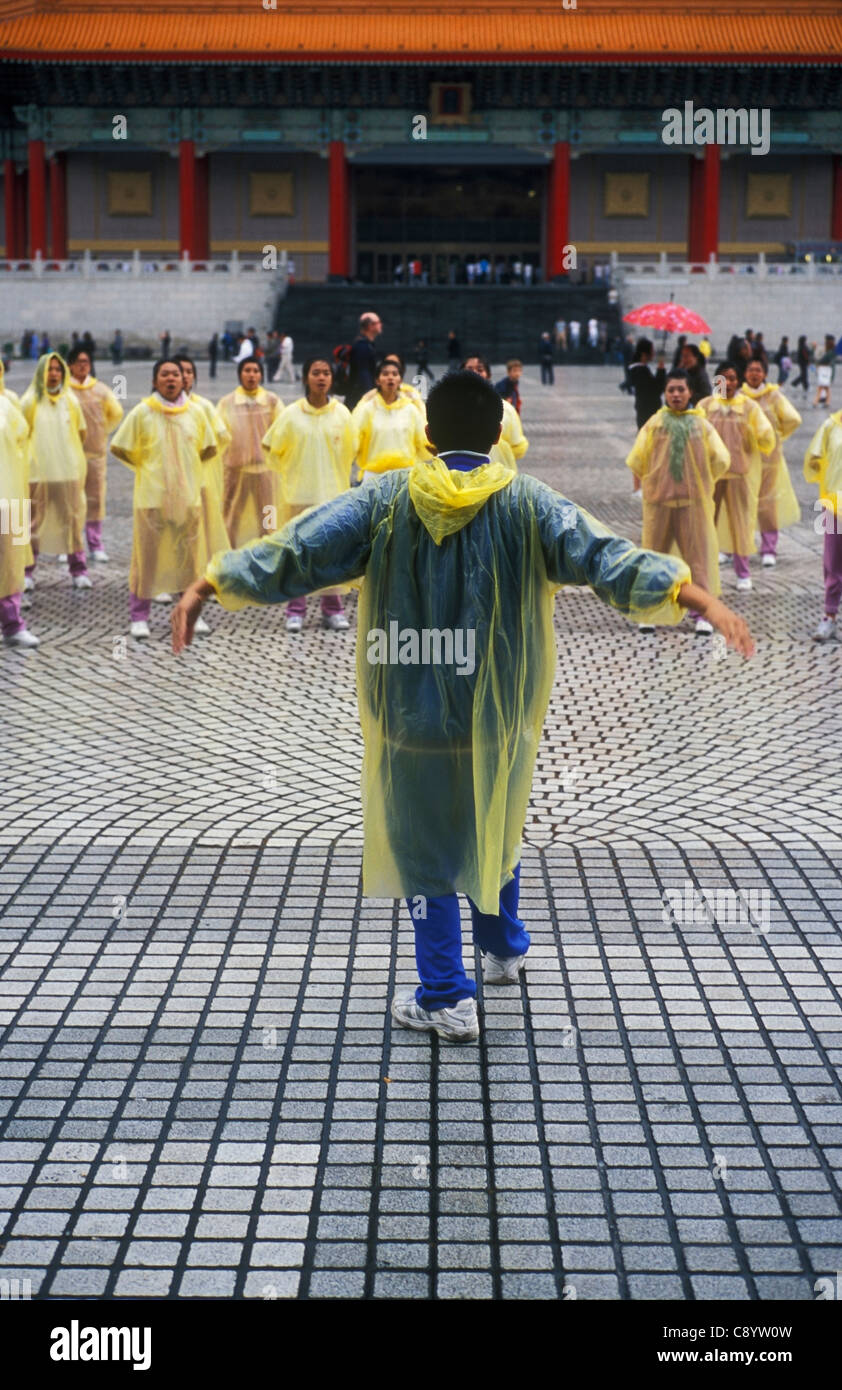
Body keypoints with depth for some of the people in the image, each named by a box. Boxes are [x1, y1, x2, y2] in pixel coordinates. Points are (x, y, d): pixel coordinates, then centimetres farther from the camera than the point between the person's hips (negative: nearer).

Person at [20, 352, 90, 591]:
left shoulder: (70, 400, 9)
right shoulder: (30, 401, 1)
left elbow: (81, 432, 16)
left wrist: (64, 449, 13)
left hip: (69, 470, 2)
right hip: (38, 471, -2)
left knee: (72, 520, 1)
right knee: (34, 520, -1)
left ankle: (78, 570, 6)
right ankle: (27, 571, 4)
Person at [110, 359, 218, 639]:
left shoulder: (195, 413, 5)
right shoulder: (142, 413, -4)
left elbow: (208, 448, 18)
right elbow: (119, 448, 1)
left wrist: (185, 467, 11)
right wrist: (145, 467, 5)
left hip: (188, 495, 3)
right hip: (152, 496, -3)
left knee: (191, 555, 6)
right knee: (147, 556, -1)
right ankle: (139, 618, 7)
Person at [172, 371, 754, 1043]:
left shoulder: (384, 501, -6)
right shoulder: (529, 504, -6)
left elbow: (298, 550, -11)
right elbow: (606, 558, -16)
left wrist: (213, 583, -7)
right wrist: (699, 598, -19)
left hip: (413, 715, -2)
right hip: (503, 716, 2)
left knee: (424, 848, 9)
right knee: (497, 830, 24)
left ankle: (448, 998, 10)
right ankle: (505, 950, 44)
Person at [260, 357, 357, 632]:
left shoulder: (342, 413, 0)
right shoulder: (291, 414, -3)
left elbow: (351, 449, 12)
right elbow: (272, 448, 7)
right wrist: (289, 473, 9)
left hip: (334, 493, 1)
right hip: (299, 493, -1)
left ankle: (332, 608, 14)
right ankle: (295, 610, 9)